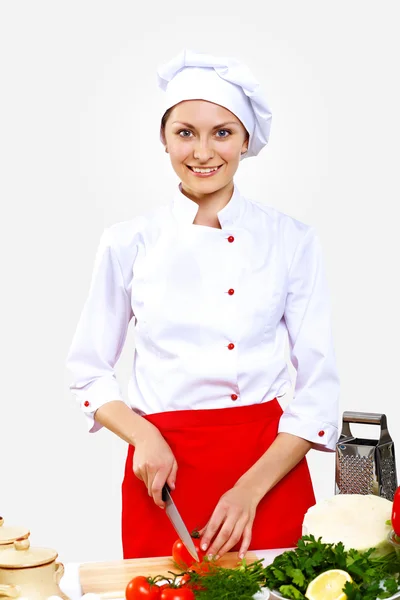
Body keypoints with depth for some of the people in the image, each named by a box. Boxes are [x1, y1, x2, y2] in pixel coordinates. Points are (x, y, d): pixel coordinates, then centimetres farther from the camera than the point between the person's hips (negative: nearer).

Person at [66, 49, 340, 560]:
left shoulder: (292, 241, 0)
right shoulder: (129, 242, 0)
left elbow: (319, 387, -1)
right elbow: (89, 372, 7)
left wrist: (251, 488, -11)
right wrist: (143, 436, -12)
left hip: (272, 465, 1)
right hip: (162, 467, 0)